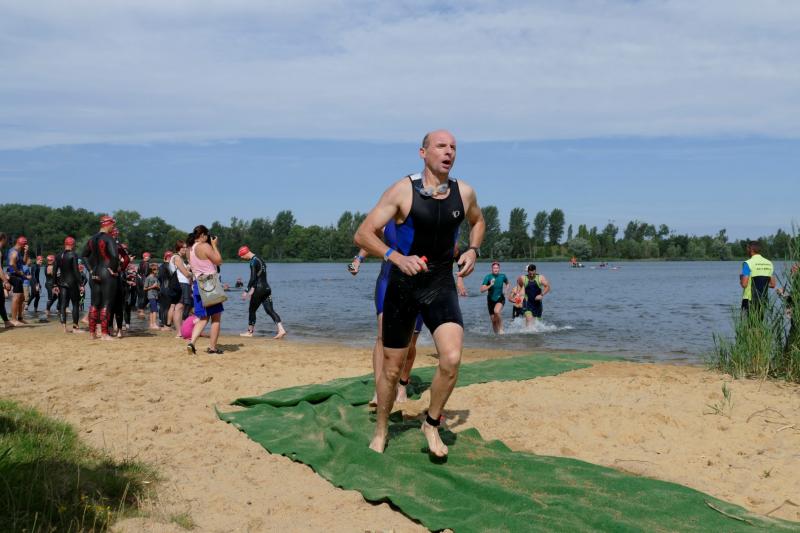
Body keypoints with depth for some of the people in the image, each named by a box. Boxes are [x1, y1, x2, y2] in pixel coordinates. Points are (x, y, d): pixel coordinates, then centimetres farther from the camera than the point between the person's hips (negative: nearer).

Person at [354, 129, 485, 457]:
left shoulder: (464, 193, 0)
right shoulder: (402, 191, -11)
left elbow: (478, 221, 23)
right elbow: (363, 234, -13)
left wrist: (473, 251, 5)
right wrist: (397, 257, -27)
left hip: (442, 286, 2)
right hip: (402, 286, -2)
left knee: (451, 359, -18)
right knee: (392, 368, 7)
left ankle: (432, 425, 7)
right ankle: (381, 430, 32)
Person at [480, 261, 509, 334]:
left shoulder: (502, 276, -6)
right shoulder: (488, 277, -12)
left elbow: (507, 283, 18)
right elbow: (482, 290, -17)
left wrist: (506, 289, 0)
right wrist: (490, 285, -29)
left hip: (500, 298, -1)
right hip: (491, 299, 1)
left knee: (497, 311, -32)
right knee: (493, 320, 5)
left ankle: (501, 328, -16)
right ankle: (496, 332, 27)